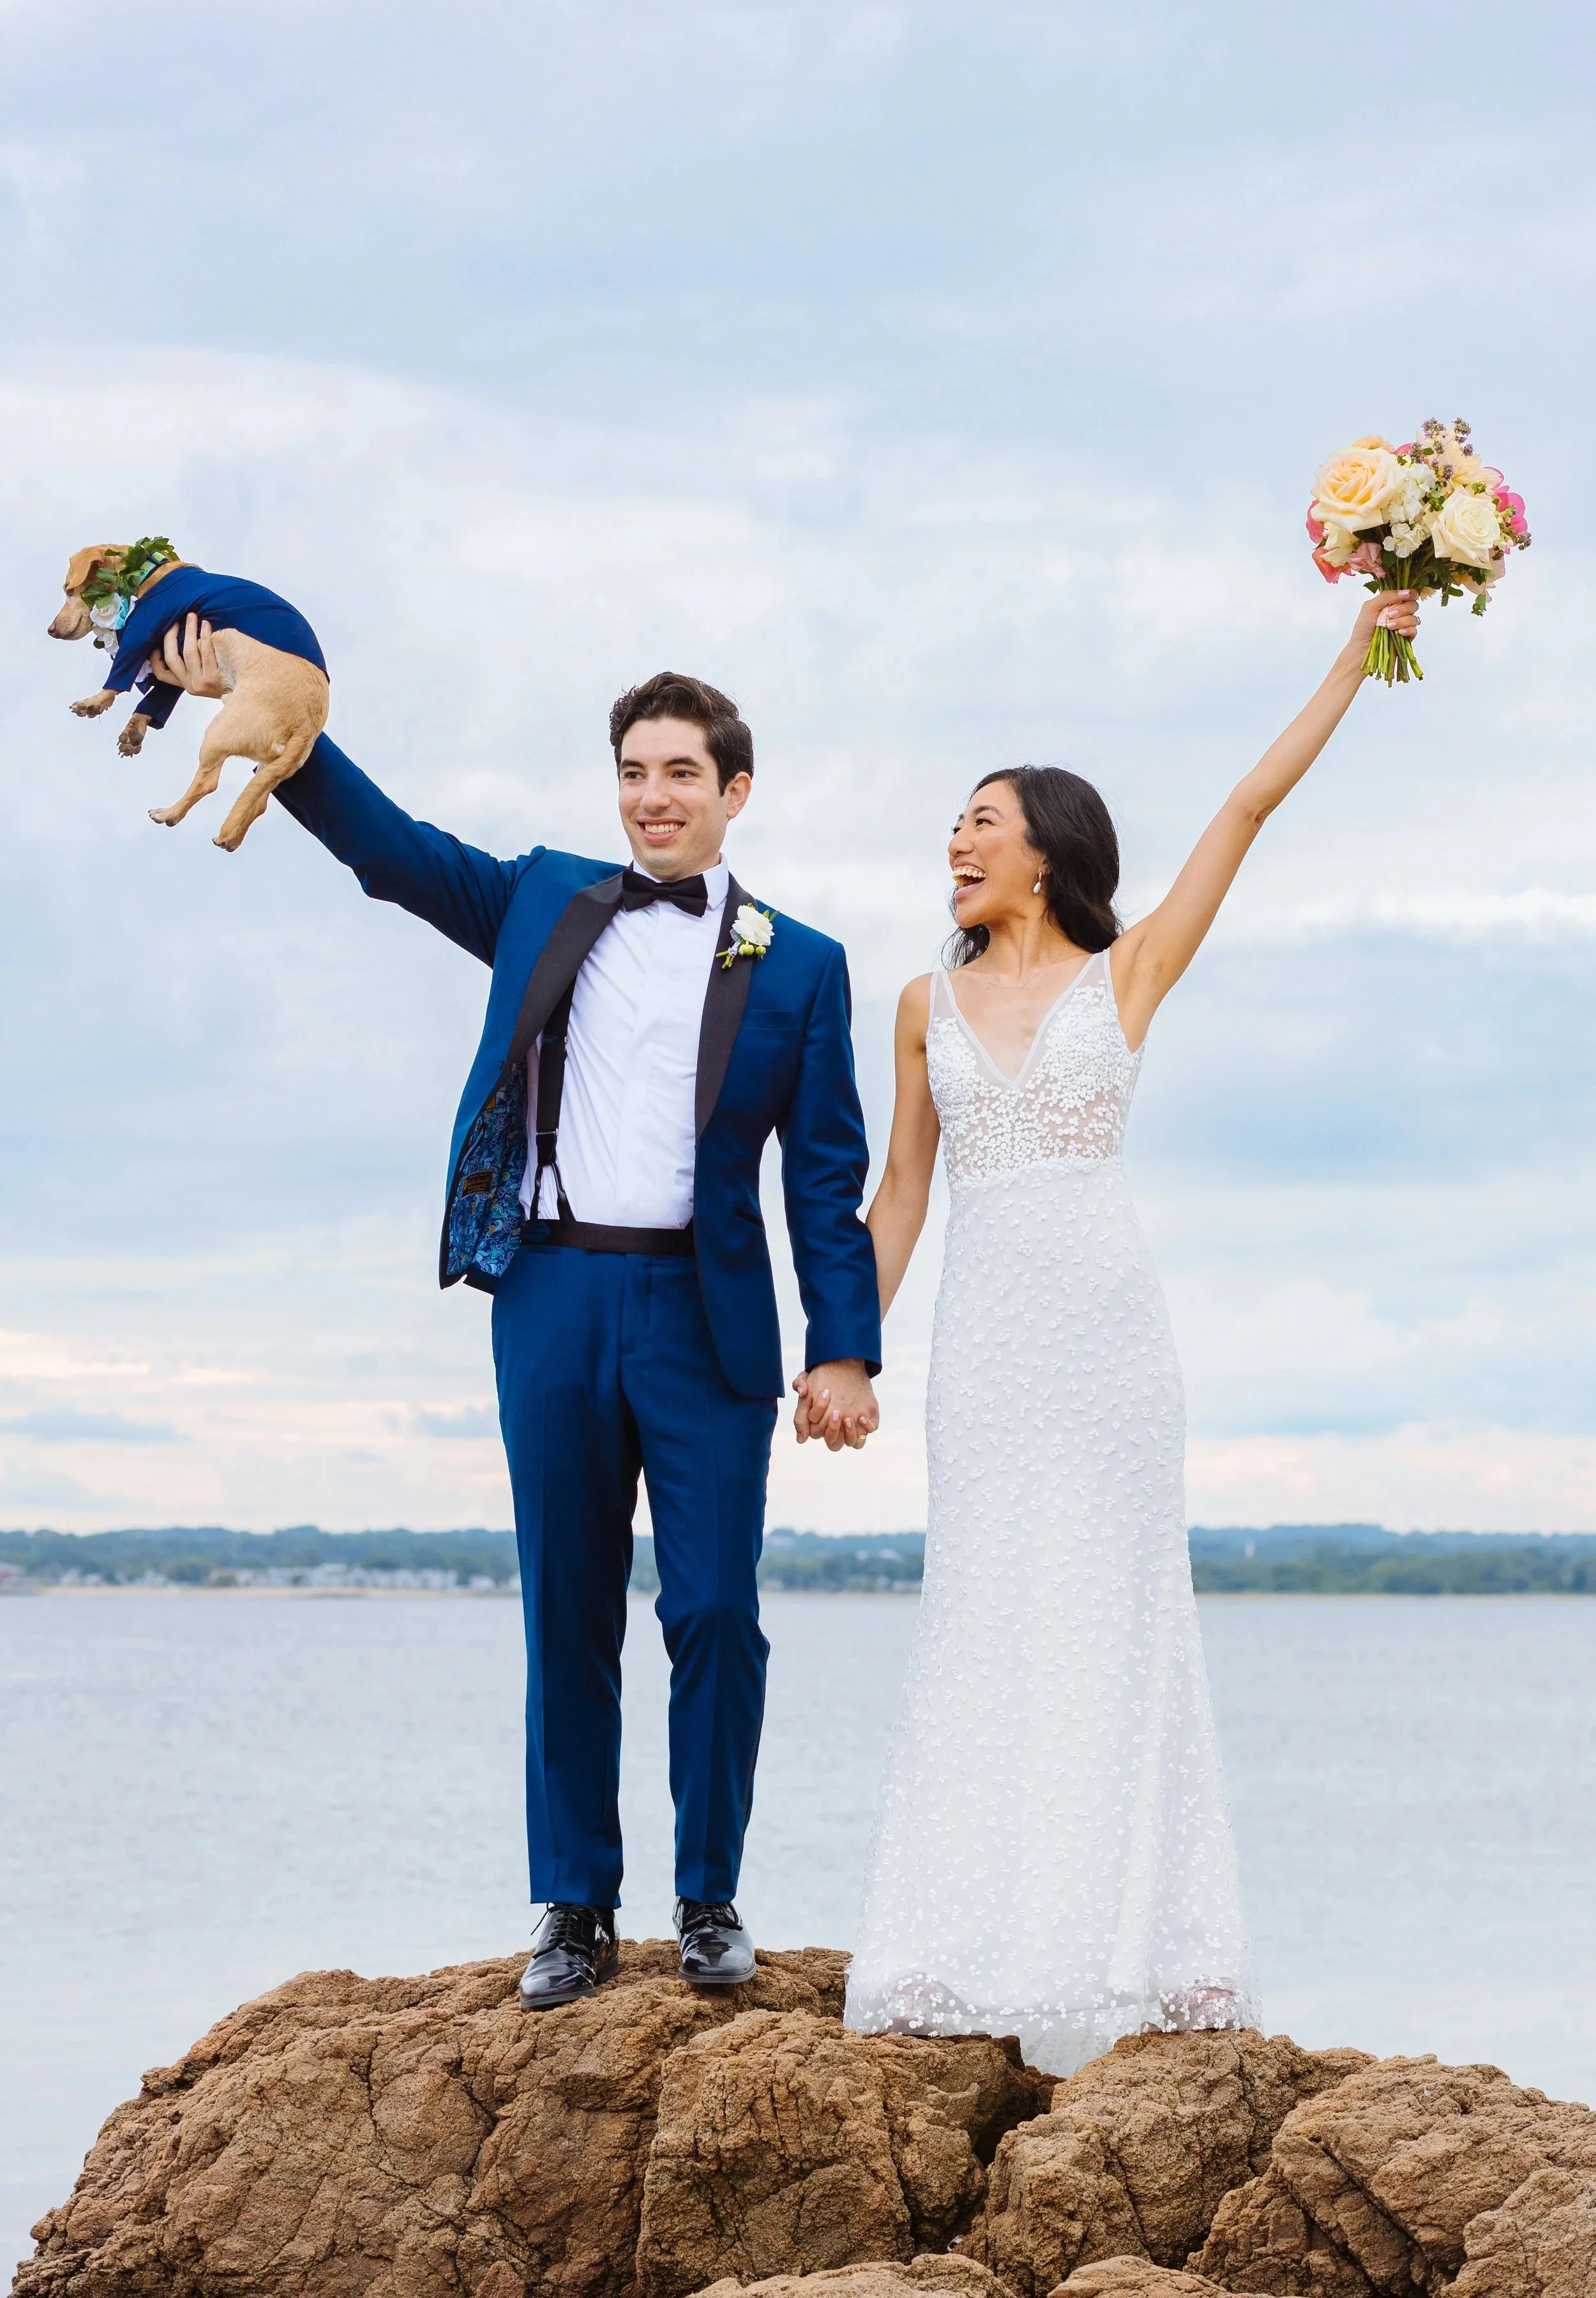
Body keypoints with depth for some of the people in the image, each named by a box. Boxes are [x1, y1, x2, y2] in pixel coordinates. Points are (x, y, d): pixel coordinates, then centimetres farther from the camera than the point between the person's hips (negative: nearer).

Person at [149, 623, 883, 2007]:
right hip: (556, 1298, 2)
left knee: (717, 1613, -3)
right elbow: (383, 841, 8)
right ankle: (577, 1909, 12)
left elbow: (827, 1177, 3)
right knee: (566, 1619, 5)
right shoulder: (546, 905, 13)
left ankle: (711, 1902, 10)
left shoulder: (798, 966, 7)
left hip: (707, 1312, -2)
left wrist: (845, 1350, -4)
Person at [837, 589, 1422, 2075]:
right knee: (986, 1626, -1)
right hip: (983, 1334, 2)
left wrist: (1361, 648, 0)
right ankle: (978, 1956, 0)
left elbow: (1252, 803, 3)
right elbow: (901, 1189, 17)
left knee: (1100, 1616, -3)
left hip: (1102, 1322, -2)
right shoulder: (930, 1004, 13)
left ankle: (1104, 1959, -1)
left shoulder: (1126, 975, 5)